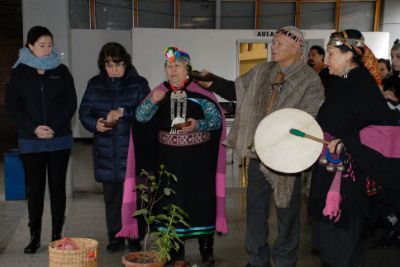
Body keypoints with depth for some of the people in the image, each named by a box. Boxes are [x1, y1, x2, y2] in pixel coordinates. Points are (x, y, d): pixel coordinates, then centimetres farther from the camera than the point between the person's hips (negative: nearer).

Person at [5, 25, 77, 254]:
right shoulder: (20, 72, 2)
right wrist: (33, 128, -12)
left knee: (58, 186, 5)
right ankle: (35, 237, 13)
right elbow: (12, 105, 0)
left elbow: (71, 102, 1)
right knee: (34, 188, 3)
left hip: (60, 139, 0)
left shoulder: (61, 71, 3)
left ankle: (57, 235, 14)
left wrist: (55, 127, -12)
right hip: (31, 141, 0)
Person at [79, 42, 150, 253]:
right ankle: (115, 238, 22)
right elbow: (84, 111, 7)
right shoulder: (95, 84, 9)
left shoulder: (138, 83, 0)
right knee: (111, 195, 9)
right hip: (106, 151, 3)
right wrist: (95, 124, -13)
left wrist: (123, 112, -24)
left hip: (132, 150, -3)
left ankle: (135, 238, 16)